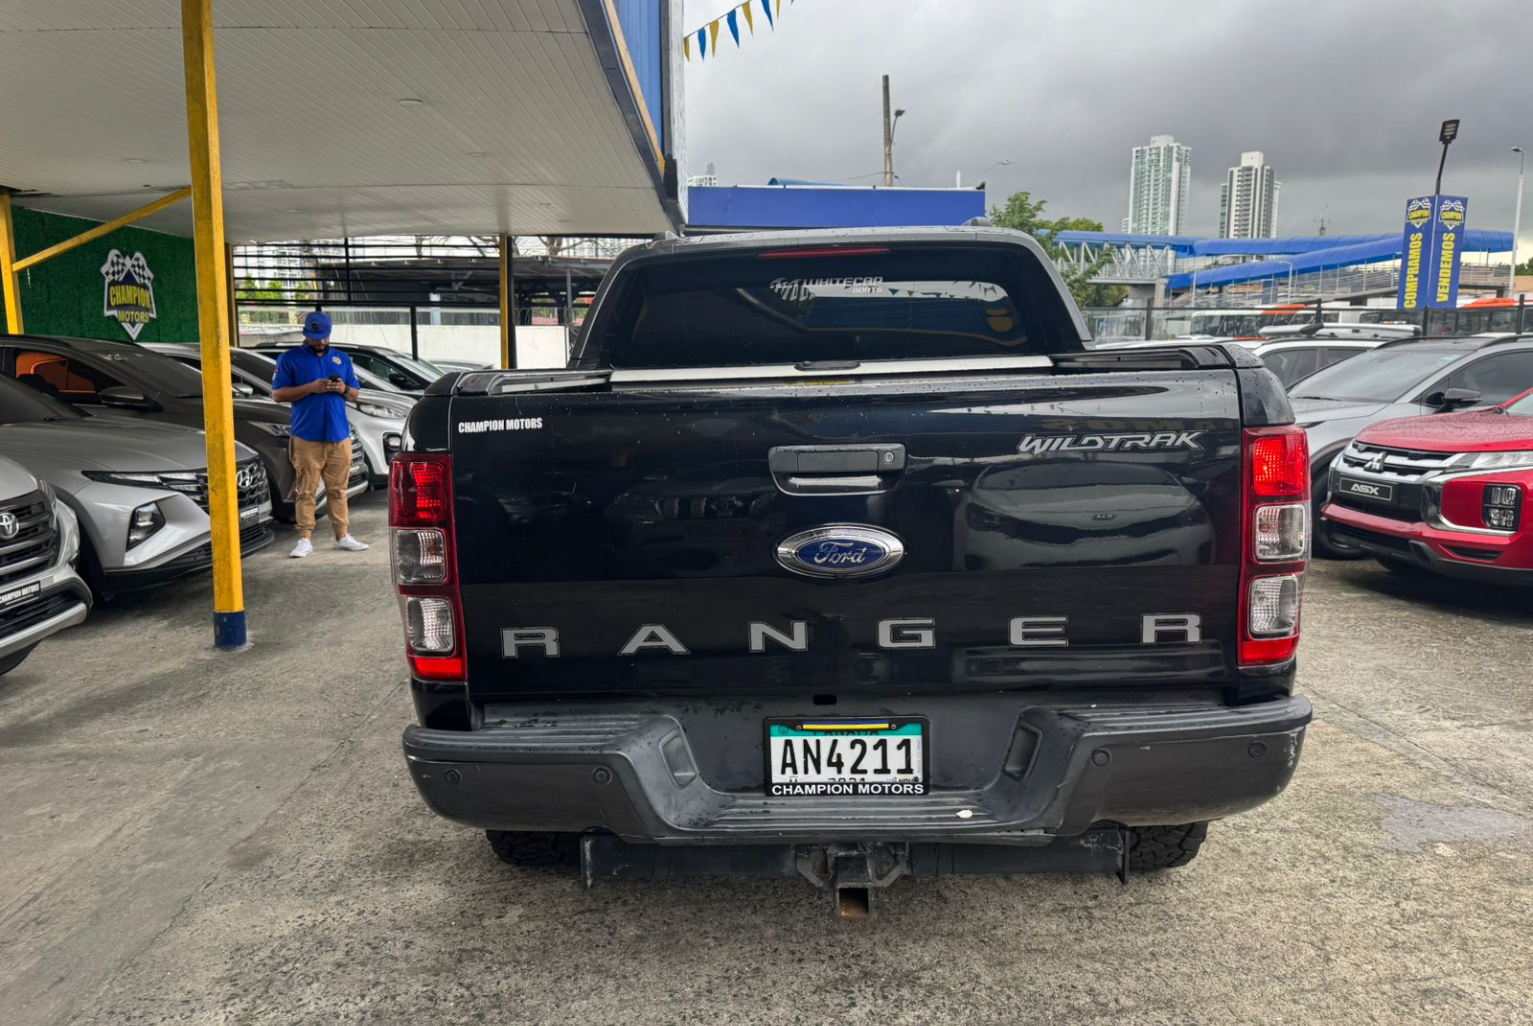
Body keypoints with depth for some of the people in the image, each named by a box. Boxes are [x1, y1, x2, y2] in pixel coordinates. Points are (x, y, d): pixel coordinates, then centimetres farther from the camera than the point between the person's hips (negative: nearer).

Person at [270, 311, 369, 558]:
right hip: (307, 437, -3)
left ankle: (343, 536, 11)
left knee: (338, 490, 7)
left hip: (339, 436, 3)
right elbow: (278, 394, -2)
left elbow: (355, 394, 18)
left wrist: (344, 389, -5)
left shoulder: (342, 359, 16)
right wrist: (310, 387, -14)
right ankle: (305, 539, 1)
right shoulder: (289, 359, 4)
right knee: (306, 491, -2)